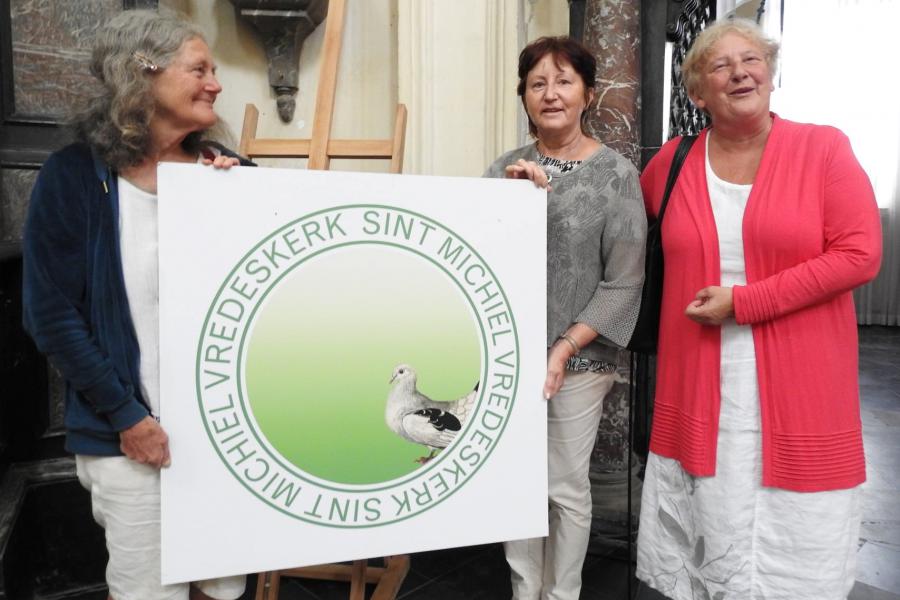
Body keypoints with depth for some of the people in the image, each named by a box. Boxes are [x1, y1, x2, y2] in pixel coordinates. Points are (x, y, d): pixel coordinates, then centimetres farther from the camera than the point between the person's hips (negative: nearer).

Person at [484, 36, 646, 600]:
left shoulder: (616, 172, -4)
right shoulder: (507, 169, 6)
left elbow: (625, 282, -8)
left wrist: (564, 348, -15)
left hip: (578, 356, -3)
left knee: (566, 485, 8)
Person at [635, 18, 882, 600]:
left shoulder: (825, 147, -2)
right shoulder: (672, 162, 6)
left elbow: (860, 254, -9)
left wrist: (743, 302, -14)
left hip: (797, 391, -2)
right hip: (699, 393, 2)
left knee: (792, 549, 9)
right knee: (704, 537, 13)